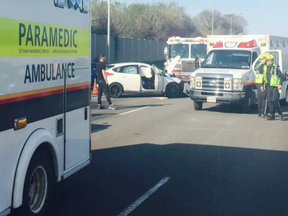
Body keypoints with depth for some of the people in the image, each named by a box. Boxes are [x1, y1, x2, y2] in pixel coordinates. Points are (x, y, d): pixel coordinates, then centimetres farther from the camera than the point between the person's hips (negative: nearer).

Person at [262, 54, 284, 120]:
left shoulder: (276, 68, -2)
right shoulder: (265, 68, 13)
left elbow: (281, 76, -5)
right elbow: (264, 77, 22)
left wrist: (280, 84, -16)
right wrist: (262, 85, 18)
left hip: (275, 87, -5)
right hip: (268, 87, 5)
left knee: (275, 100, -12)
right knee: (269, 101, 2)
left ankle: (280, 113, 5)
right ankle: (272, 115, 8)